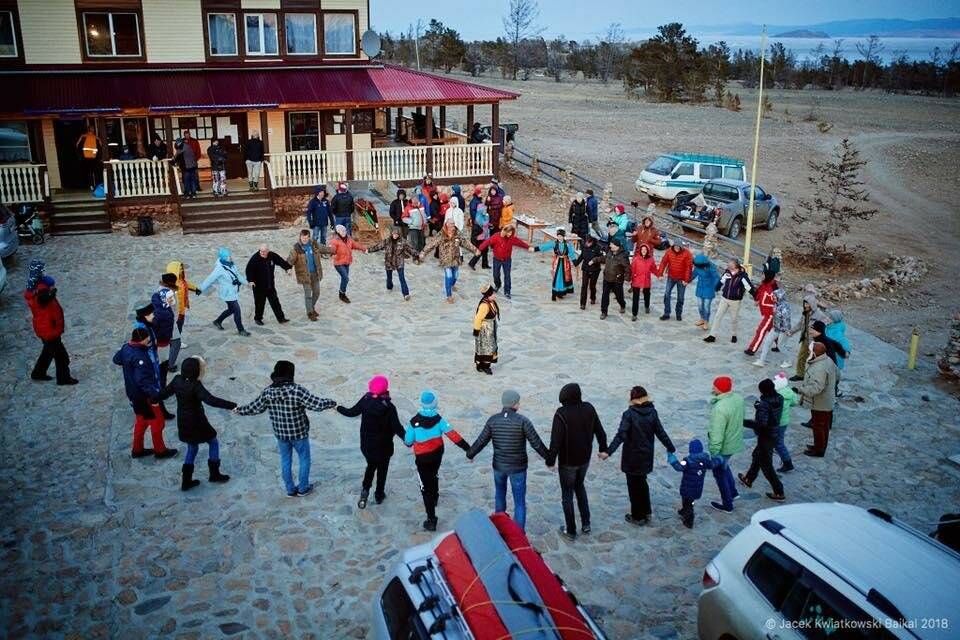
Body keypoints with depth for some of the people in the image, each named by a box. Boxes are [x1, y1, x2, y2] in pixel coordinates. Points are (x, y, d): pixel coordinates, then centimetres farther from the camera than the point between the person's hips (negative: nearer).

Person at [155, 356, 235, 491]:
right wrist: (232, 405, -41)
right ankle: (214, 474, 26)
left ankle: (186, 481, 26)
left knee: (192, 448, 24)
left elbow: (163, 393, 6)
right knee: (213, 442, 17)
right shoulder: (195, 385, -27)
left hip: (183, 424, 7)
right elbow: (211, 400, -38)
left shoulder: (177, 380, -7)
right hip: (197, 423, -7)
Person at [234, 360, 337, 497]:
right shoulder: (297, 390, -25)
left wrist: (239, 411, 22)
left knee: (285, 461, 20)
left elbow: (254, 408, 3)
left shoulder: (268, 392, -11)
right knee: (304, 459, 18)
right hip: (299, 433, -4)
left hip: (280, 433, 4)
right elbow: (316, 404, -24)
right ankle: (303, 488, 30)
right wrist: (332, 403, -7)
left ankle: (290, 490, 31)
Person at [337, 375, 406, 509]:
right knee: (382, 469, 19)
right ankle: (379, 495, 30)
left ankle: (365, 489, 8)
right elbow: (397, 427, -21)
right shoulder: (389, 407, -23)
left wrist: (338, 408, 17)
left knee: (371, 465, 25)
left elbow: (351, 412, -1)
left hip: (367, 444, 3)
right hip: (383, 445, -3)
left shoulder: (365, 400, -14)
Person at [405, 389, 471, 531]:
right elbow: (452, 434, -18)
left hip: (422, 459, -4)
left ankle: (431, 520, -3)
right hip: (437, 455, 4)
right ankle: (434, 498, 58)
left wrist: (409, 444, 14)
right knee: (433, 475, 32)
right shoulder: (438, 419, -14)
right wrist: (468, 448, -17)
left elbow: (408, 441, -10)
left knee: (426, 486, 1)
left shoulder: (414, 422, -21)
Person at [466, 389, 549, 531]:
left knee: (500, 494, 28)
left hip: (499, 466, 4)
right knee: (519, 502, 7)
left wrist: (470, 454, 16)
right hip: (517, 467, -3)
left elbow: (481, 442, -2)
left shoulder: (493, 420, -8)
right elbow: (537, 443, -16)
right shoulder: (523, 421, -18)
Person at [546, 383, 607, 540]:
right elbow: (600, 431, 2)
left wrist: (550, 460, -12)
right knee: (580, 487, 27)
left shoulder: (561, 414, -25)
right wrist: (603, 448, 18)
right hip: (585, 459, 5)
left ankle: (570, 531, 21)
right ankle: (586, 523, 29)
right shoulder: (589, 409, -9)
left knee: (567, 494, 12)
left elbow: (556, 440, -25)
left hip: (568, 462, -5)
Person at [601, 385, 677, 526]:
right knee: (642, 482, 24)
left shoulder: (629, 414, -17)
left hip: (632, 457, -5)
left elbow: (621, 435, -26)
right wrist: (671, 448, 12)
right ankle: (646, 512, 33)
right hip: (646, 456, 5)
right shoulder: (652, 413, -5)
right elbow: (661, 433, 0)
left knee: (634, 485, 10)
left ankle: (638, 517, 18)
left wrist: (608, 451, -30)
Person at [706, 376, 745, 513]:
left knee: (719, 473, 15)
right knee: (724, 466, 32)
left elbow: (717, 434, -29)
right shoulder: (738, 397, -10)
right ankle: (733, 492, 47)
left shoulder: (720, 409, -35)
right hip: (735, 442, 8)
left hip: (724, 447, -8)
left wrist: (713, 452, -20)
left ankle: (727, 505, 30)